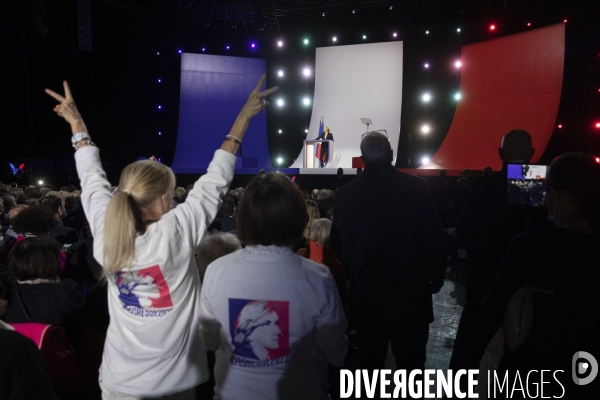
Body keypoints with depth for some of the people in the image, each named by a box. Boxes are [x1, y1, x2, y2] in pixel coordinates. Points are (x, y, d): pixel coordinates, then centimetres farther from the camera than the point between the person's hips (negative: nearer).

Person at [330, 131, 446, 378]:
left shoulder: (346, 192, -7)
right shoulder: (417, 187, -10)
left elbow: (338, 245, -1)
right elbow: (435, 239, -8)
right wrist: (436, 279, 7)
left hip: (366, 294, 2)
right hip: (411, 292, -1)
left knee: (370, 362, 16)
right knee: (411, 362, 13)